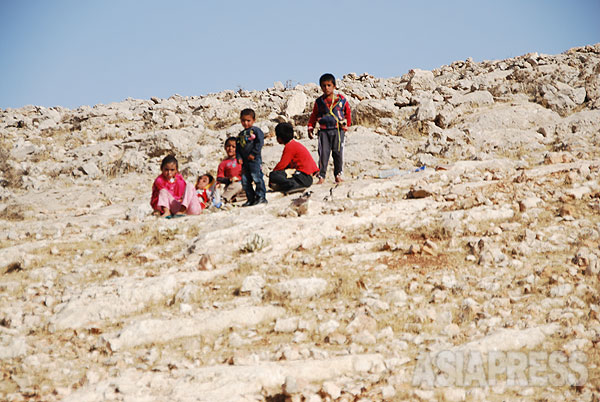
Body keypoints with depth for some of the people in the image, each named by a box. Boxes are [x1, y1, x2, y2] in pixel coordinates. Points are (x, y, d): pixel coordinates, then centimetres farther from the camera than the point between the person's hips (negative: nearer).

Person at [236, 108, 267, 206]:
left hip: (254, 159, -7)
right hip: (244, 161, 7)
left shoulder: (256, 130, -2)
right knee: (245, 181, 6)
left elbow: (259, 143, -11)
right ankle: (251, 199, 14)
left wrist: (253, 154, -15)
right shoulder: (240, 134, 18)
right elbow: (237, 147, 19)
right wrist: (239, 157, 4)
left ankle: (261, 197, -6)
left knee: (257, 177, -12)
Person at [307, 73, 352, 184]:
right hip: (324, 131, 0)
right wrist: (310, 127, 7)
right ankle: (321, 176, 3)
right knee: (323, 153, -4)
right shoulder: (319, 102, 6)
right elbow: (313, 115, 15)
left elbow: (348, 112, 15)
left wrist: (347, 124, 11)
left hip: (338, 130, 0)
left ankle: (338, 175, 14)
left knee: (338, 153, 1)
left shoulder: (341, 99, 3)